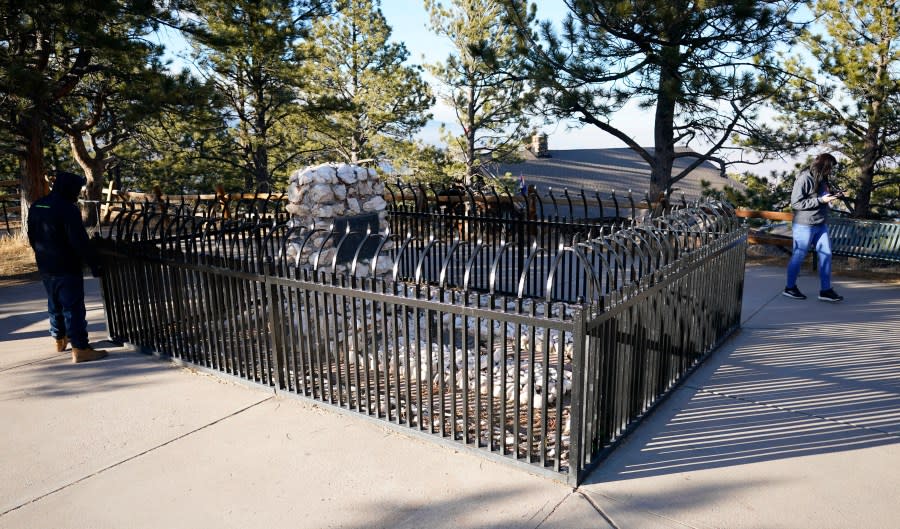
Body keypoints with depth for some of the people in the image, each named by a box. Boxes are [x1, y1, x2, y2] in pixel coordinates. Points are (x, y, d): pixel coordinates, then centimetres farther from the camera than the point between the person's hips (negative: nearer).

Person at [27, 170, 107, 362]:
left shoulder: (36, 207, 8)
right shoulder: (68, 209, -19)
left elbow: (32, 237, 17)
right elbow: (80, 241, -22)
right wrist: (94, 263, -18)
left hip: (45, 267, 9)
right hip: (67, 267, -9)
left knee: (54, 304, 21)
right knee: (73, 306, -5)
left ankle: (59, 339, 35)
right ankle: (80, 349, -4)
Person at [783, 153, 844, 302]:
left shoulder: (822, 179, 8)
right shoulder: (804, 178, -16)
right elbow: (796, 203, -19)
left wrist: (833, 196, 0)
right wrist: (821, 200, -21)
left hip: (821, 224, 8)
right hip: (805, 225, -8)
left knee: (826, 254, 5)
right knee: (798, 256, 3)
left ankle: (825, 290, 12)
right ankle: (790, 287, 17)